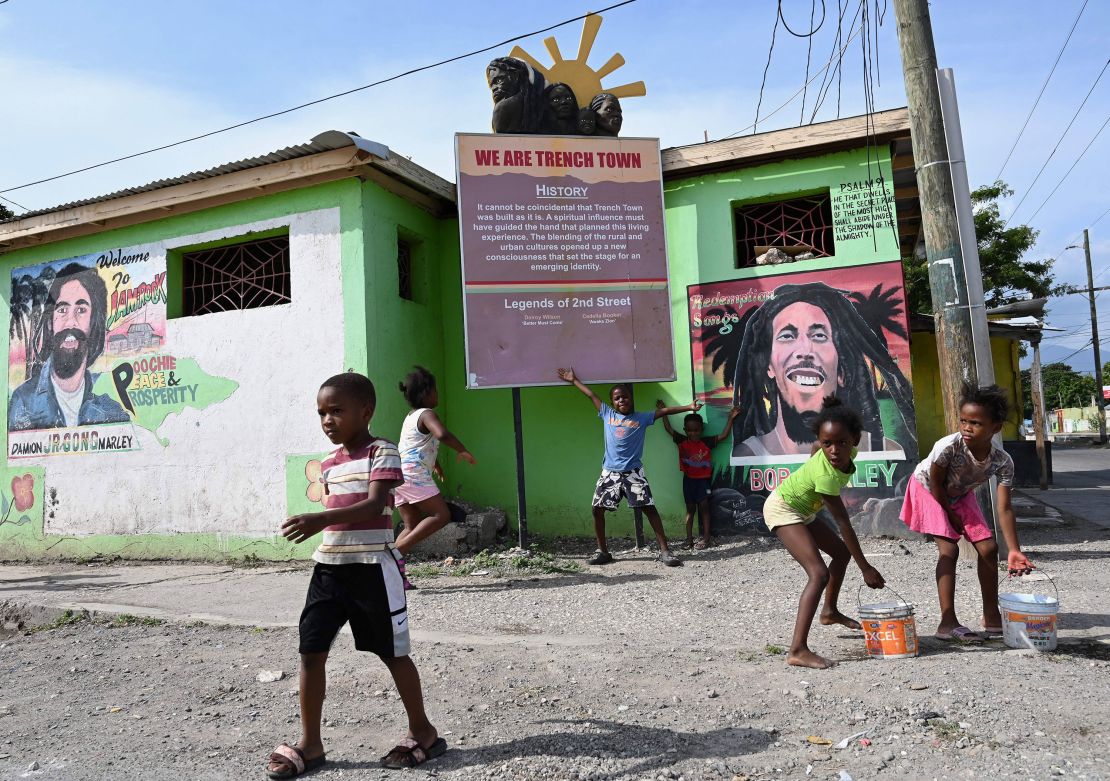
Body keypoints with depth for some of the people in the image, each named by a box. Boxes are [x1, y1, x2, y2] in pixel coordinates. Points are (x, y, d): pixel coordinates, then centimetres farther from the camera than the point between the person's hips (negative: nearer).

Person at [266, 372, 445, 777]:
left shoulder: (382, 452, -11)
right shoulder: (329, 463, 11)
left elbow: (375, 505, -24)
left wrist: (321, 520, -37)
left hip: (372, 565, -7)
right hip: (329, 565, 7)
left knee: (392, 652, 5)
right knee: (311, 650, 5)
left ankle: (423, 731, 24)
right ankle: (309, 743, 21)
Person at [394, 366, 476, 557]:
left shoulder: (410, 417, 22)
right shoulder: (427, 414, -8)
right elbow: (442, 434, -30)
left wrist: (434, 465, 50)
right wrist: (463, 450, -16)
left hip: (399, 475, 9)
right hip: (414, 475, -9)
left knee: (412, 525, 12)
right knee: (441, 515, -6)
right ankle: (399, 549, -17)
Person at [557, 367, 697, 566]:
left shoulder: (642, 418, 4)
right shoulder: (607, 414, 10)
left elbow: (664, 411, 0)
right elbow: (591, 395, 17)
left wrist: (688, 407, -9)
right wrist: (574, 380, 24)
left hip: (633, 473, -2)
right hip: (610, 473, 3)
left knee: (649, 508, -8)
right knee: (598, 509, 0)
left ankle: (664, 550, -2)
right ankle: (603, 551, 15)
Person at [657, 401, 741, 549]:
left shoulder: (707, 442, -7)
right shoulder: (682, 441, -2)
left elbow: (724, 435, -8)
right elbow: (669, 429, 3)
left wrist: (730, 418, -11)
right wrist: (663, 412, 3)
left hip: (703, 479, -2)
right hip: (688, 479, 2)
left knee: (703, 507, 2)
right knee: (690, 508, 9)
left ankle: (705, 538, 6)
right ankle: (689, 538, 11)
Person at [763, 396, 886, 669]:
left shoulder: (848, 451, -14)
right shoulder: (826, 475, -36)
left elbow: (814, 449, 9)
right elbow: (843, 524, -31)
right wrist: (865, 568, -24)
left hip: (802, 509, 9)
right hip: (782, 509, -9)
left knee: (841, 551, 23)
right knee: (819, 573, -22)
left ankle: (830, 611, 44)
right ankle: (798, 651, -26)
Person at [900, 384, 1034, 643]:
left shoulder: (1003, 461, -26)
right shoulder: (948, 446, -38)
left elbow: (1004, 508, -25)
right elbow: (936, 484, -22)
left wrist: (1014, 551, -31)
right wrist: (951, 515, -11)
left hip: (960, 494, 5)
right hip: (928, 490, -5)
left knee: (988, 548, 1)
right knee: (948, 550, -16)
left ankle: (991, 617, 16)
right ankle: (948, 623, -14)